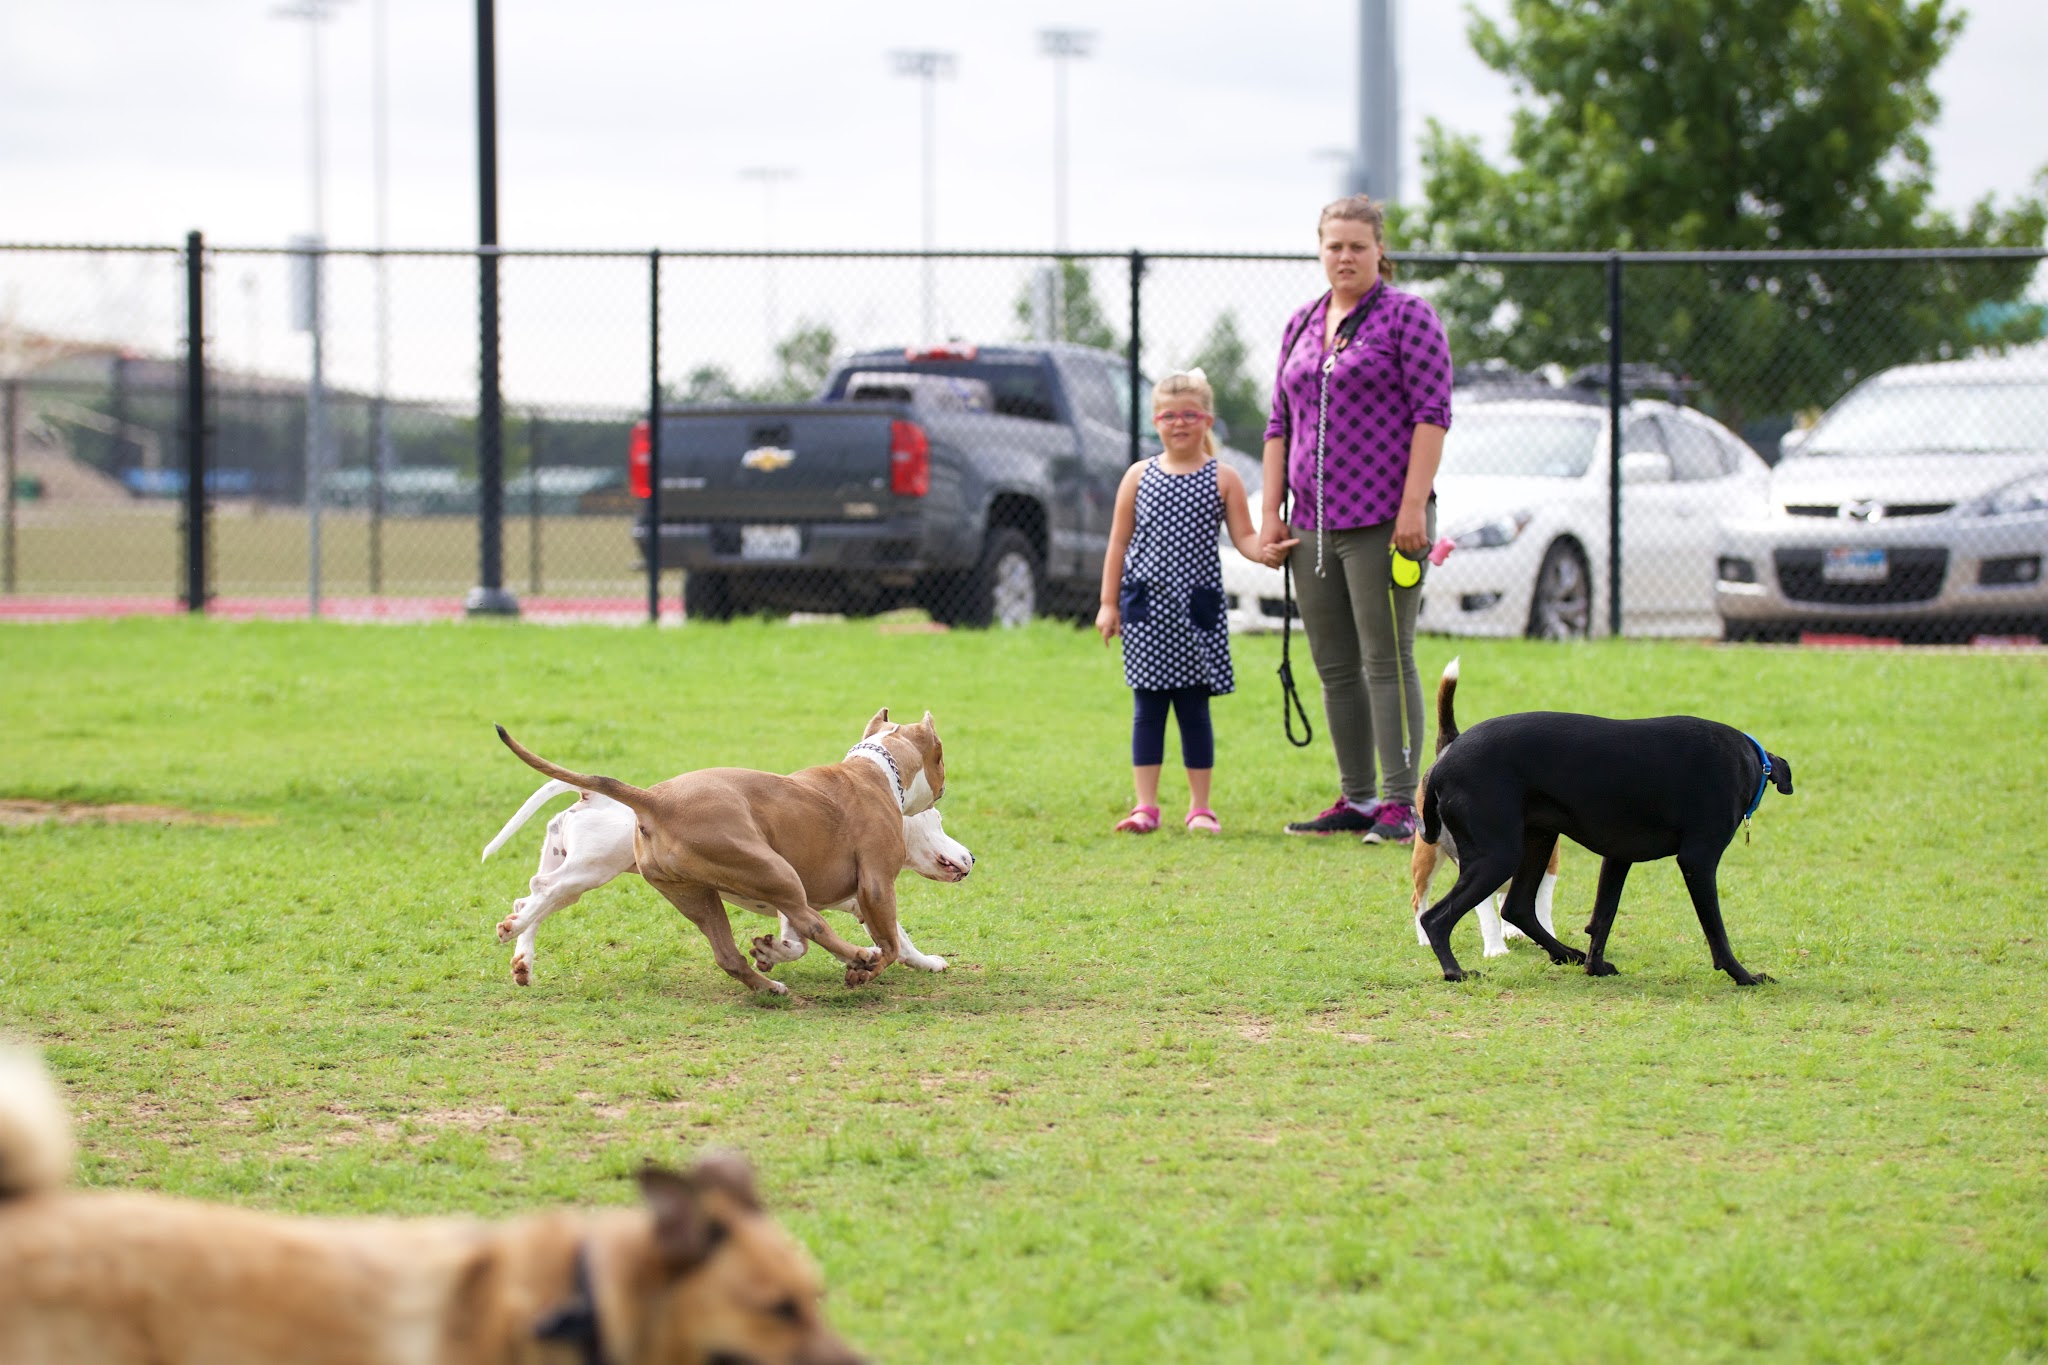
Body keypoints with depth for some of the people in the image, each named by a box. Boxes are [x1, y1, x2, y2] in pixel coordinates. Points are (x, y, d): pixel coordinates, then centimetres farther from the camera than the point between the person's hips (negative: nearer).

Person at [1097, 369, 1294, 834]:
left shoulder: (1223, 478, 2)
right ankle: (1145, 805, 5)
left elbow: (1242, 535, -2)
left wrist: (1265, 551, -24)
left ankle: (1200, 806, 11)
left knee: (1194, 707, 3)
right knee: (1148, 707, 2)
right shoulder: (1139, 476, 6)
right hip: (1145, 608, 1)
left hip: (1197, 610, -1)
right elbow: (1119, 541, 8)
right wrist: (1108, 602, 5)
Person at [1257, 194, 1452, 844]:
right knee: (1334, 668, 9)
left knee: (1387, 662, -7)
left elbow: (1432, 413, -9)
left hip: (1382, 521, -7)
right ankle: (1356, 799, 16)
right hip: (1314, 524, 7)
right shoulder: (1302, 326, 16)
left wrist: (1413, 506, -16)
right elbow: (1280, 423, 19)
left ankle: (1400, 804, -5)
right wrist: (1270, 513, 11)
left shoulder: (1407, 316, -2)